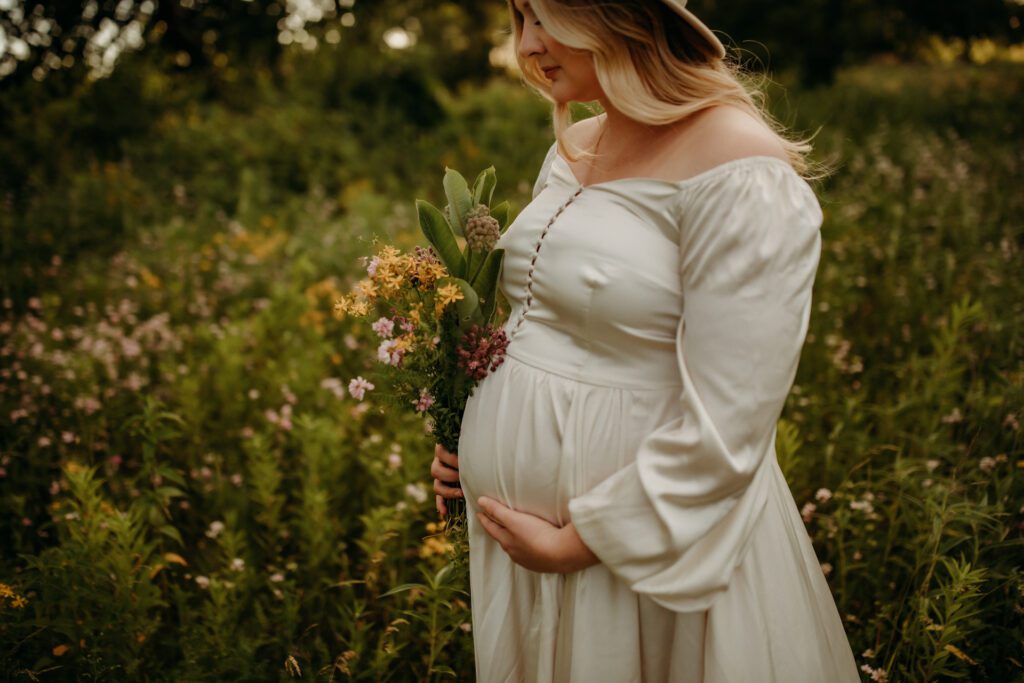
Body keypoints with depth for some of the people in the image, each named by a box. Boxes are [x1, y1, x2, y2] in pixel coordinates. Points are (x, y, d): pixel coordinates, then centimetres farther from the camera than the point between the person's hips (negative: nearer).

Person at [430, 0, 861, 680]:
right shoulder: (571, 148, 5)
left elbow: (722, 433, -23)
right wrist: (466, 437, 6)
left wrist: (571, 544, -17)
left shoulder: (743, 177, -21)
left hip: (645, 544, -7)